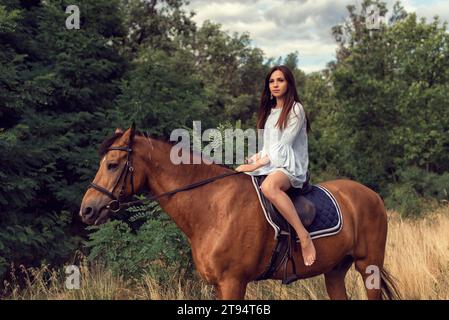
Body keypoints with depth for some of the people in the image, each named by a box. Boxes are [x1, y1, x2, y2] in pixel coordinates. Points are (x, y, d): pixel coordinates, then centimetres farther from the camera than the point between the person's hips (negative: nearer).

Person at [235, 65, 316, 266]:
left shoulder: (295, 109, -4)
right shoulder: (269, 111, 21)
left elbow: (284, 145, -11)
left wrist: (259, 164, -16)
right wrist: (255, 159, 3)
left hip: (290, 167, -9)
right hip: (269, 165, 9)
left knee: (269, 186, -40)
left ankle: (304, 237, -40)